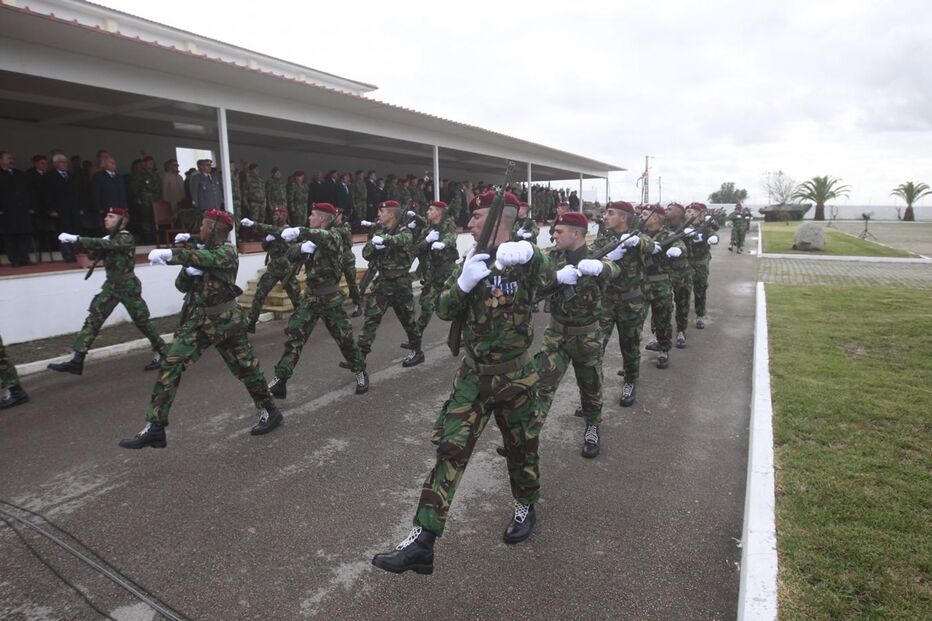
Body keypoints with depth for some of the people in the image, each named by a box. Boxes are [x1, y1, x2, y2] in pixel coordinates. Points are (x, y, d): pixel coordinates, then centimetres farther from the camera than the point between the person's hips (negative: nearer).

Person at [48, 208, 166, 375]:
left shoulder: (126, 239, -13)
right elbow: (93, 255, 11)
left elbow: (104, 244, -29)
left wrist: (75, 239, -33)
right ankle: (77, 361, -6)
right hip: (110, 286, 7)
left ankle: (161, 353, 20)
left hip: (128, 287, -7)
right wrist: (95, 247, -8)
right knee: (93, 320, -3)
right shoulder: (109, 238, 12)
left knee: (142, 322, 3)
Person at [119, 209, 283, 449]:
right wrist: (189, 272, -10)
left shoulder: (227, 252, -8)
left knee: (245, 367, 4)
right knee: (170, 365, -5)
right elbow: (181, 285, 11)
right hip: (197, 320, 7)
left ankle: (269, 411, 24)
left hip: (225, 320, -7)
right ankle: (154, 428, -2)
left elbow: (204, 259, -30)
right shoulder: (201, 252, 14)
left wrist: (169, 254, -37)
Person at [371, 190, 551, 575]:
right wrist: (464, 282, -22)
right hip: (473, 373, 3)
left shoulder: (525, 259, -7)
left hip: (516, 375, -2)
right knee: (449, 450, -4)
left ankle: (525, 507, 43)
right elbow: (444, 310, -3)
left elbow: (548, 277, -29)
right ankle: (423, 540, 0)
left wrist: (527, 255, -49)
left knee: (521, 448, 15)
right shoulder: (473, 260, 4)